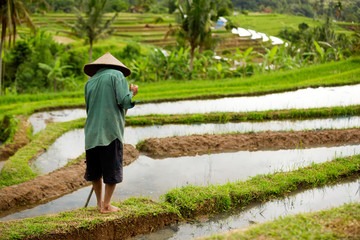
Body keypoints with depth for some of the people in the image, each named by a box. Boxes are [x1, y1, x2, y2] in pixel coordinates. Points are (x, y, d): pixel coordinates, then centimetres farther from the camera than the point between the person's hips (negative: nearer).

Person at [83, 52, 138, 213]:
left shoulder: (90, 82, 18)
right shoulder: (117, 75, 1)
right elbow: (125, 101, -10)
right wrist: (132, 92, 9)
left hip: (92, 132, 5)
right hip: (111, 132, -5)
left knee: (95, 170, 14)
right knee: (112, 169, 3)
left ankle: (99, 203, 23)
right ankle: (106, 206, 6)